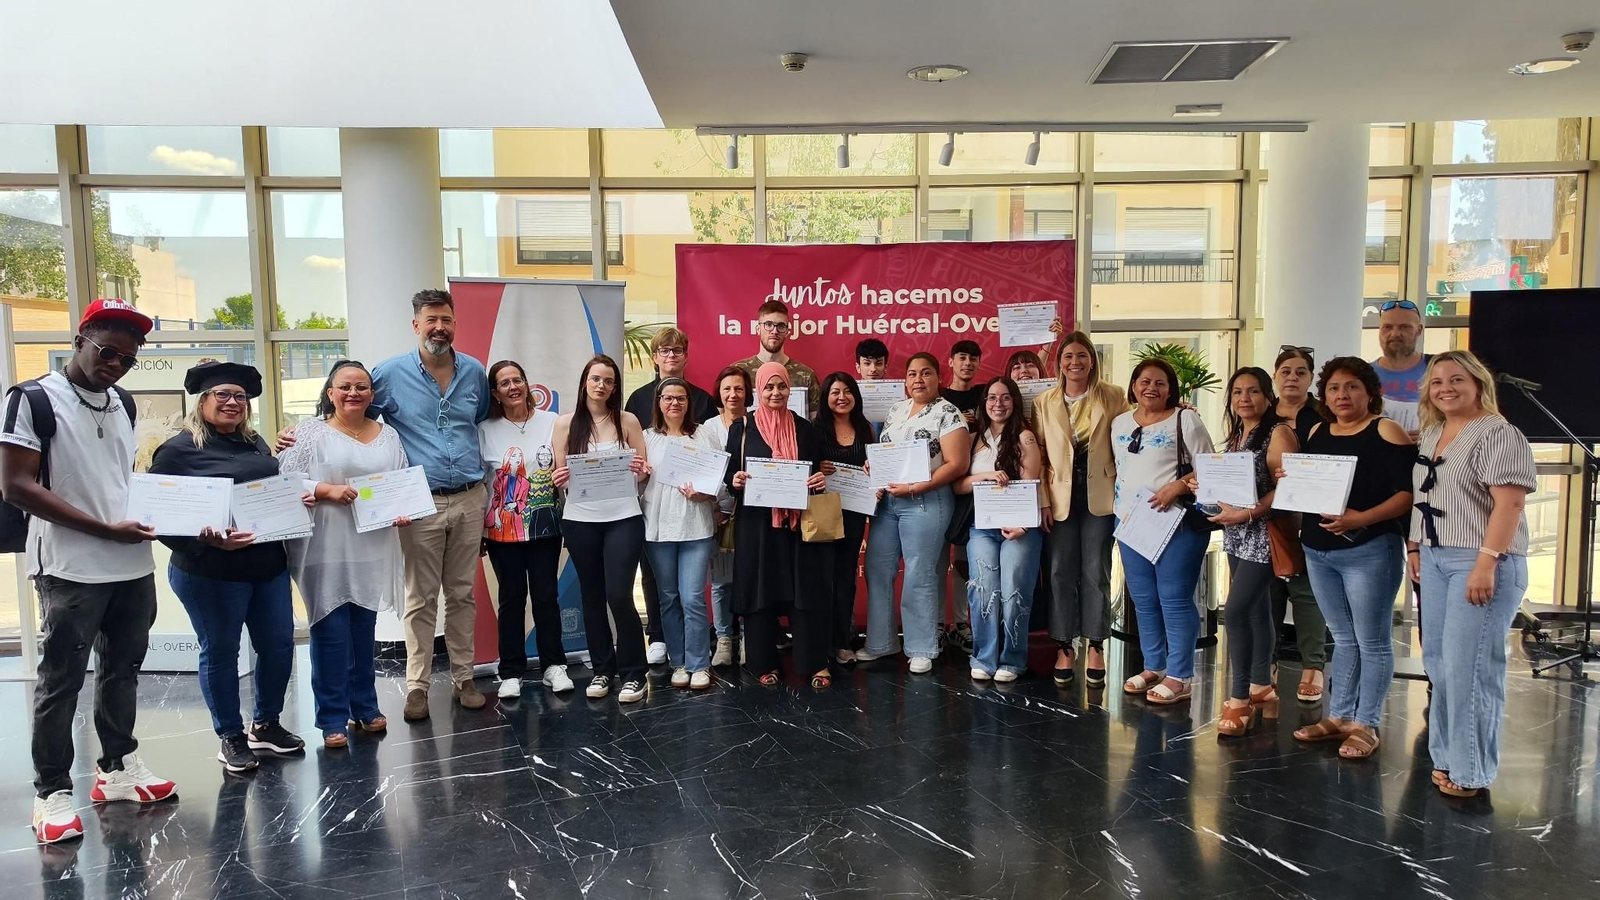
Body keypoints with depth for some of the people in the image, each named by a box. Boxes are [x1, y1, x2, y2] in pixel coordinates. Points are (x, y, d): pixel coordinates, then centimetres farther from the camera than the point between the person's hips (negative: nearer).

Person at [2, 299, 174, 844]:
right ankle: (52, 792, 14)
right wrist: (106, 529, -19)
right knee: (61, 679, 2)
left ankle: (117, 768, 29)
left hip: (134, 564, 7)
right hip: (71, 569, -6)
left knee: (122, 668, 15)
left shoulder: (122, 405, 12)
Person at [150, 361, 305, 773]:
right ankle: (232, 737, 22)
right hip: (210, 573, -6)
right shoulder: (178, 449, -9)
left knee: (279, 645, 12)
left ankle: (265, 724, 31)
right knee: (220, 653, 7)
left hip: (269, 566, 7)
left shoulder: (256, 443, 12)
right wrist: (209, 541, -26)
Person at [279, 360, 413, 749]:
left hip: (372, 550, 4)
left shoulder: (388, 435, 11)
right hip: (327, 552, -4)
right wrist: (326, 491, -19)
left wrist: (404, 512, -4)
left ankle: (365, 707, 26)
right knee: (331, 634, -1)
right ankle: (332, 718, 11)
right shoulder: (310, 432, -2)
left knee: (364, 631, 13)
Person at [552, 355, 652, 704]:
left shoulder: (628, 421, 2)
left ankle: (632, 674, 7)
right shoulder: (566, 423, 4)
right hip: (580, 521, 2)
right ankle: (602, 669, 24)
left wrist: (640, 471, -16)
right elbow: (558, 474, 6)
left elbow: (643, 473, 5)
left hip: (623, 519, -2)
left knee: (619, 595, -7)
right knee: (592, 596, 10)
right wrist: (558, 479, -16)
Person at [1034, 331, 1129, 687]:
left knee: (1096, 573, 5)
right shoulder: (1044, 402, 4)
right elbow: (1038, 451, 4)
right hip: (1060, 498, 1)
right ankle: (1064, 647, 14)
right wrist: (1042, 496, -3)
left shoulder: (1113, 397, 1)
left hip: (1099, 497, -1)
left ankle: (1095, 647, 16)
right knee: (1060, 573, 4)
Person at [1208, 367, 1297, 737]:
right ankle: (1261, 687, 25)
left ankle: (1239, 698, -4)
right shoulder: (1234, 436, 14)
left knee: (1236, 610, -13)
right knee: (1256, 609, 15)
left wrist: (1247, 514, -24)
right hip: (1238, 536, 8)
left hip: (1265, 534, -8)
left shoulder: (1279, 433, -11)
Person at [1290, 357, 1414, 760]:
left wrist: (1363, 518, -25)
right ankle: (1338, 716, 23)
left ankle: (1365, 724, 11)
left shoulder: (1386, 431, -6)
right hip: (1318, 551, 6)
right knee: (1343, 638, 15)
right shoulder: (1318, 433, 13)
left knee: (1372, 641, 3)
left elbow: (1409, 492, -13)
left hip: (1368, 551, -6)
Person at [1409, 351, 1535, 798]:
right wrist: (1415, 547, 16)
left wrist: (1487, 563, -23)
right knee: (1439, 660, 12)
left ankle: (1471, 770, 3)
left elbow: (1509, 503, -18)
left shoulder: (1498, 434, -10)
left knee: (1468, 666, -7)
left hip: (1479, 562, -8)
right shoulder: (1431, 434, 15)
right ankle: (1446, 756, 22)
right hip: (1435, 560, 8)